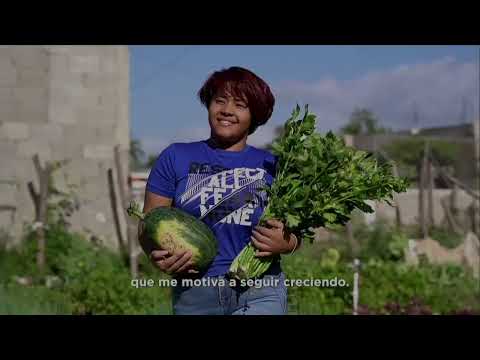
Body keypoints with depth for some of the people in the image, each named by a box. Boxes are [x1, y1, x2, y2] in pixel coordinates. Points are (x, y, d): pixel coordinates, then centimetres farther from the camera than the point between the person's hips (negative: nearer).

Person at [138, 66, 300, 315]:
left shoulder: (271, 165, 9)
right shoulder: (176, 158, 7)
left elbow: (296, 229, 11)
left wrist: (286, 243, -13)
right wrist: (157, 256, -16)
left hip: (259, 294, -1)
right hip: (194, 295, 1)